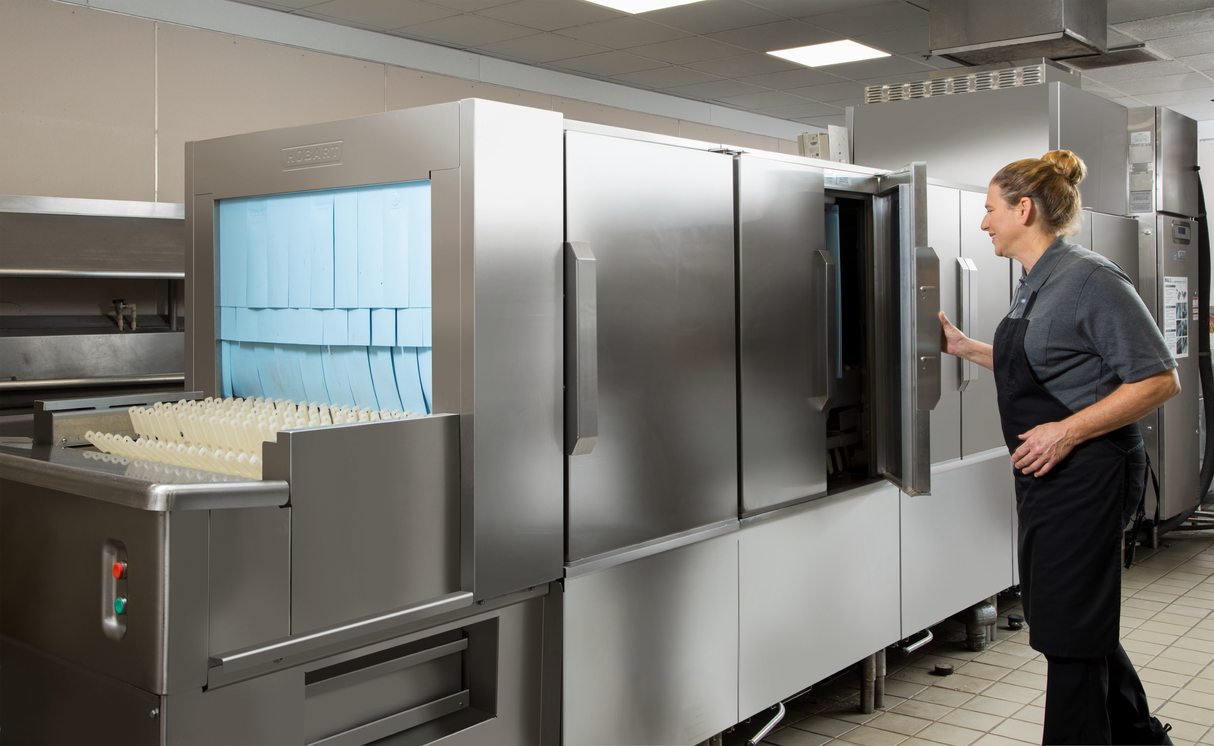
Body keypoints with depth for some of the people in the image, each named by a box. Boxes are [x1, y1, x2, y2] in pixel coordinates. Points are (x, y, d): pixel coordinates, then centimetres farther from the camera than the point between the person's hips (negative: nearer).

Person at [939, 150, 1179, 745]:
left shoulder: (1090, 279, -17)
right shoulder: (1036, 284, 11)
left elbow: (1158, 380, -18)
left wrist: (1068, 431, -22)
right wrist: (965, 348, 19)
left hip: (1087, 474, -10)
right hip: (1047, 475, 10)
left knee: (1070, 628, 1)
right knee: (1082, 619, 21)